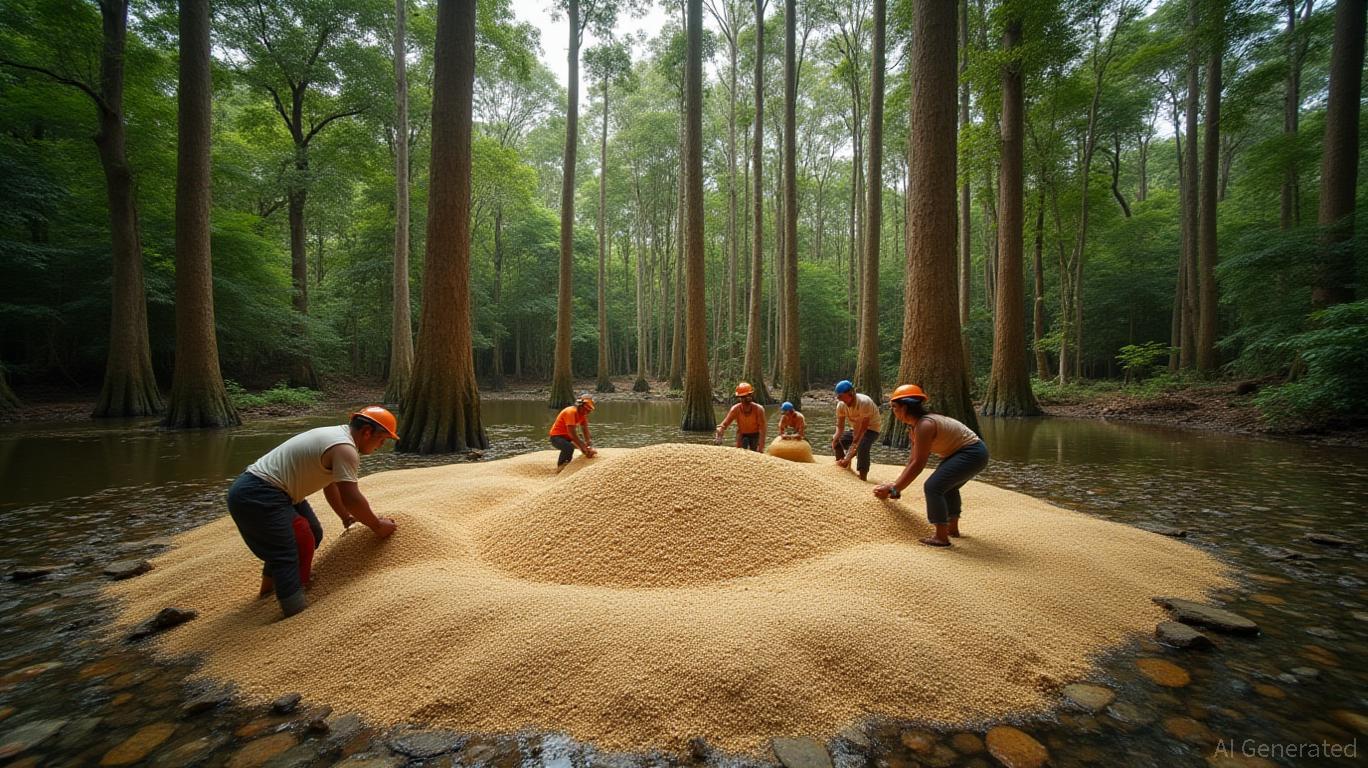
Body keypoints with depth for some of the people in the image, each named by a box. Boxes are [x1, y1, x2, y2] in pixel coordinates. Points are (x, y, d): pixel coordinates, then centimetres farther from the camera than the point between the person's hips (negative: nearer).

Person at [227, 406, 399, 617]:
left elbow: (330, 484, 20)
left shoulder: (336, 435, 10)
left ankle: (271, 583, 39)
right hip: (257, 497, -11)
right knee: (287, 554, -12)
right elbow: (351, 498, -23)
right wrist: (377, 526, -10)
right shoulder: (345, 448, -22)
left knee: (311, 535, 20)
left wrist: (345, 517, 24)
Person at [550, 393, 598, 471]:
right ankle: (560, 467, -11)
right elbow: (572, 433, -31)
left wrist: (588, 445, -19)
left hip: (568, 437, 9)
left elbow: (585, 430, -4)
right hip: (556, 436, -9)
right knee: (569, 448, -36)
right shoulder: (570, 412, -26)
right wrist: (583, 448, -32)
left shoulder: (583, 413, 0)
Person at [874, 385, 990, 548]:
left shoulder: (924, 425, -25)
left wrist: (893, 489, -22)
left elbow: (918, 465, -26)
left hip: (971, 453, -11)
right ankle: (953, 528, 44)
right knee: (948, 486, 28)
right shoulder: (915, 426, 6)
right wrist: (895, 485, 3)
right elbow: (911, 461, 7)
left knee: (933, 487, -17)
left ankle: (941, 537, -11)